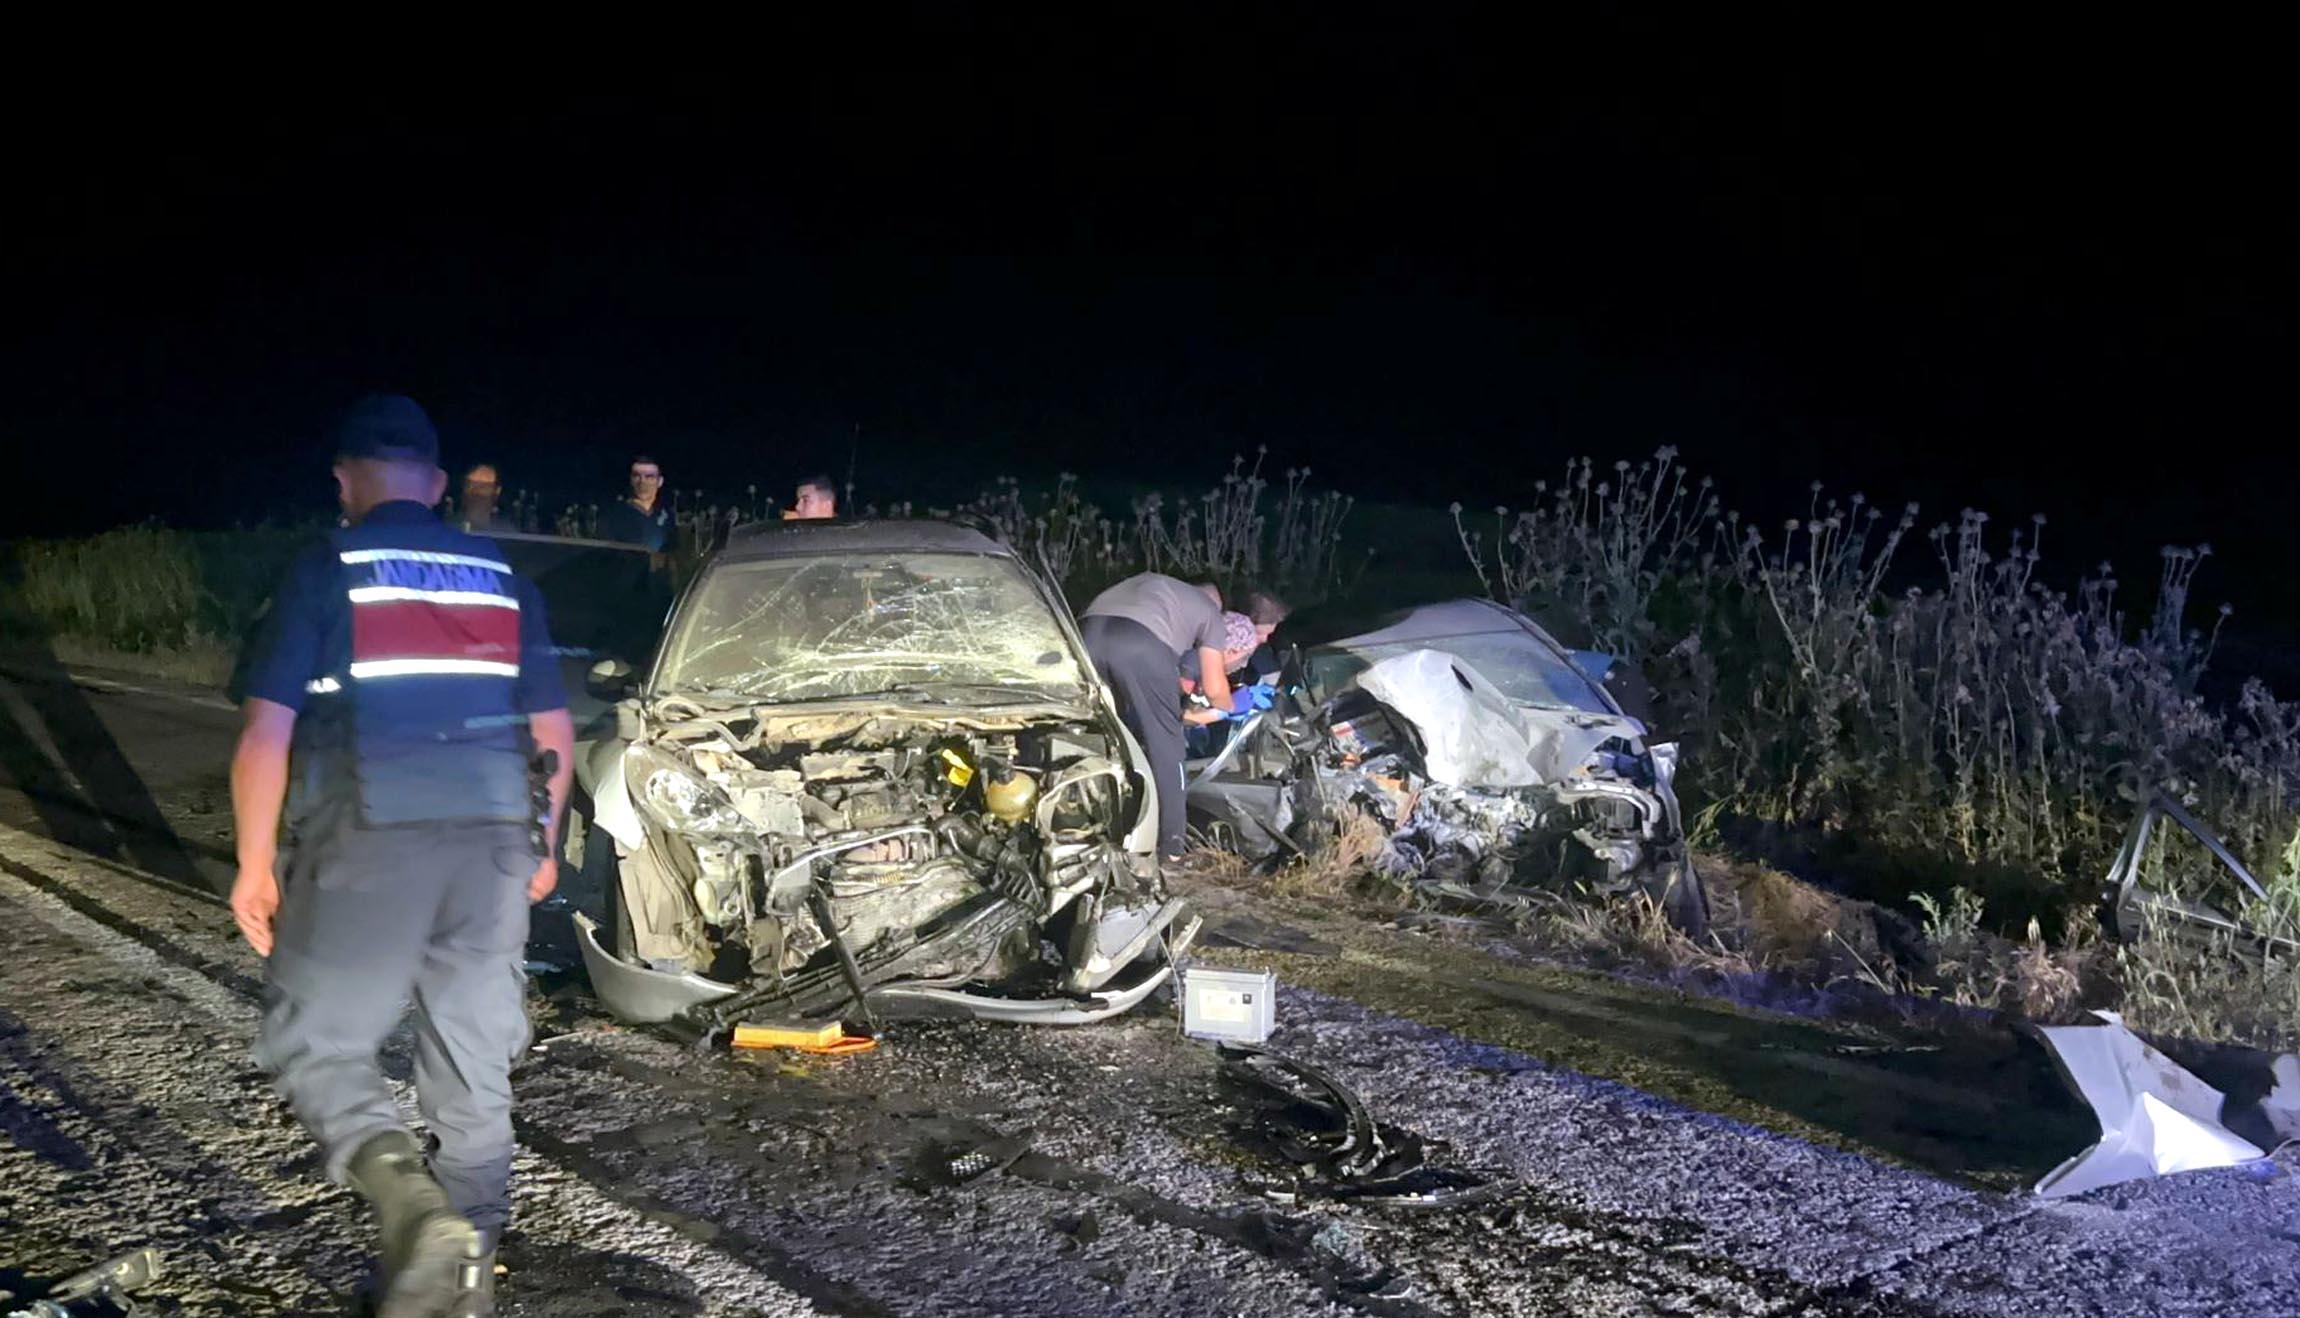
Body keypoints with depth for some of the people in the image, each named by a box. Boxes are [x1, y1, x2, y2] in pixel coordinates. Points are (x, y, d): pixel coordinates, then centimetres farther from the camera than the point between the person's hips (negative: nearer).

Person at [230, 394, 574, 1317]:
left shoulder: (323, 573, -1)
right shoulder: (504, 580, 12)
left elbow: (267, 734, -6)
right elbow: (554, 734, 14)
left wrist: (255, 862, 2)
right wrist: (540, 844, 25)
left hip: (369, 843, -4)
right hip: (494, 841, 5)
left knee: (313, 1043, 6)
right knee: (475, 1068, 13)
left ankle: (415, 1206, -17)